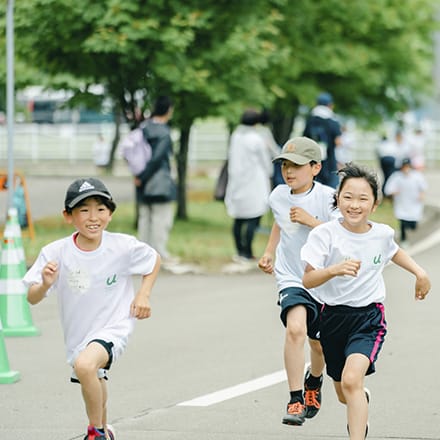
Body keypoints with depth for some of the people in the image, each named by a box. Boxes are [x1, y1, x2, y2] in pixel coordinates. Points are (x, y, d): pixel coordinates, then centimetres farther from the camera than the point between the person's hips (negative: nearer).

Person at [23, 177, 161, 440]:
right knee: (95, 388, 25)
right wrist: (45, 285, -33)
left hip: (113, 327, -4)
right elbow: (32, 299, -12)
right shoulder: (55, 253, -16)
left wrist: (144, 294, -7)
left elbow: (155, 260, 5)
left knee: (85, 365, -33)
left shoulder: (123, 247, -16)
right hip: (78, 333, 4)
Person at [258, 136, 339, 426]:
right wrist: (269, 252, 14)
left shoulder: (327, 198, -14)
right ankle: (295, 401, -23)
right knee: (295, 328, -26)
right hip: (291, 279, 1)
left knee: (319, 343, 15)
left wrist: (310, 221, -27)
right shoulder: (278, 196, 0)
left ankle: (314, 382, 50)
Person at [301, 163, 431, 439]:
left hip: (369, 318, -1)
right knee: (344, 394, 17)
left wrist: (419, 272, 15)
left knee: (351, 380, -25)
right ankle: (364, 399, 54)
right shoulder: (326, 234, -13)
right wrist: (334, 270, -39)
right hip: (333, 317, 1)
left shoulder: (383, 234, -2)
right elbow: (308, 280, -22)